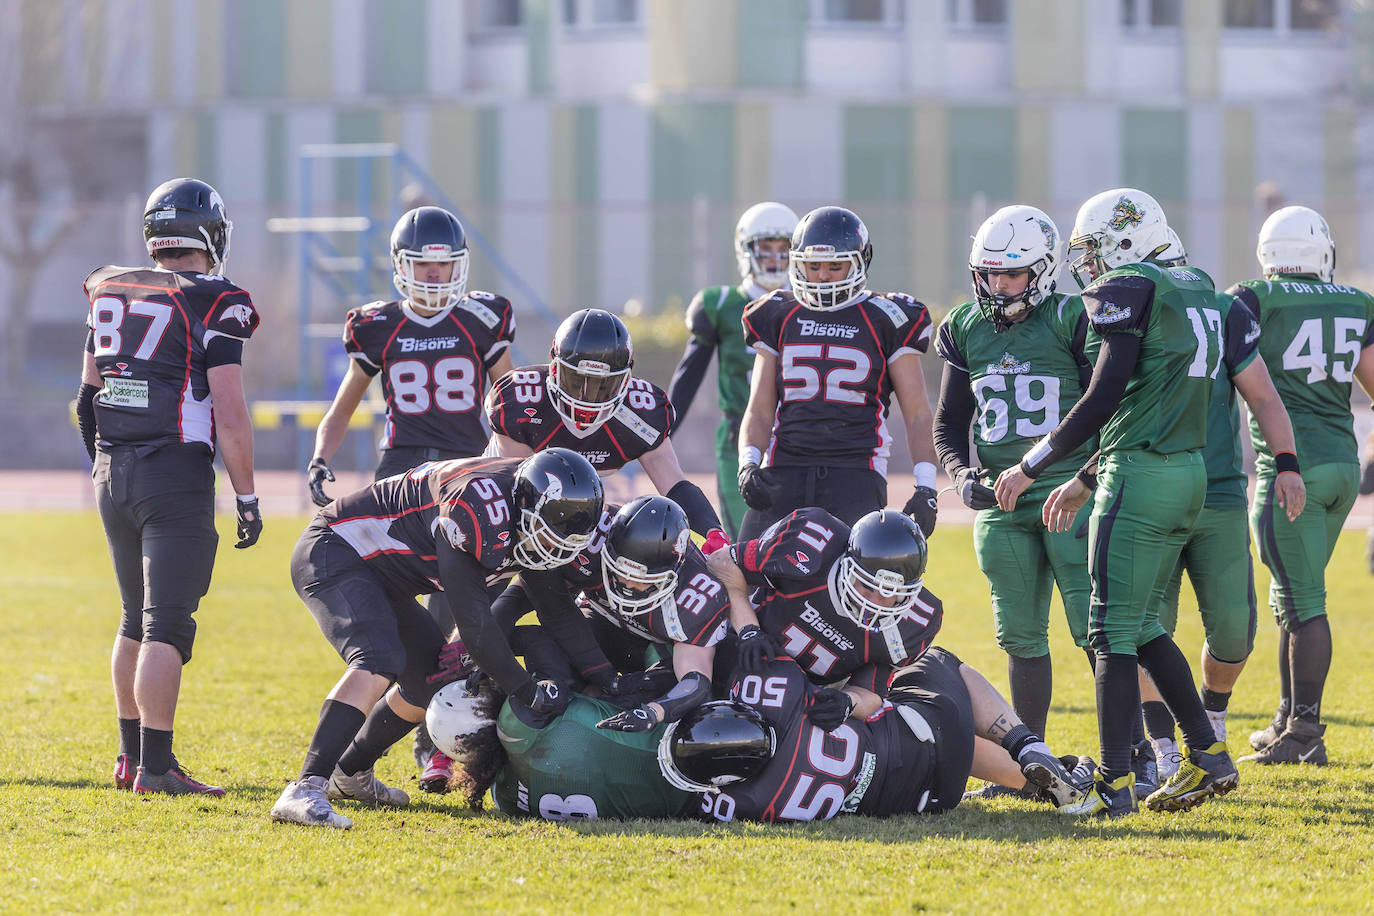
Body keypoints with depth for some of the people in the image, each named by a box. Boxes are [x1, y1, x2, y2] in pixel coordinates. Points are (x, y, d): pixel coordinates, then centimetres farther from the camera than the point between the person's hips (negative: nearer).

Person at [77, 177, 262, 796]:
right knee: (167, 626, -6)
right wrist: (246, 496, -7)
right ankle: (155, 766, -10)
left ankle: (131, 756, 22)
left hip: (112, 474, 6)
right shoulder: (214, 305, -10)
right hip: (176, 477, -6)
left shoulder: (108, 296, 9)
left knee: (137, 619, 18)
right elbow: (229, 414, -14)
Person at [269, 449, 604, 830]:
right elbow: (471, 614, -27)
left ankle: (350, 773, 32)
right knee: (378, 661, -31)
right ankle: (306, 790, -39)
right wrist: (524, 688, -20)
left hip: (377, 577, 10)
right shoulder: (475, 510, -32)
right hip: (332, 554, -10)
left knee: (433, 678, 13)